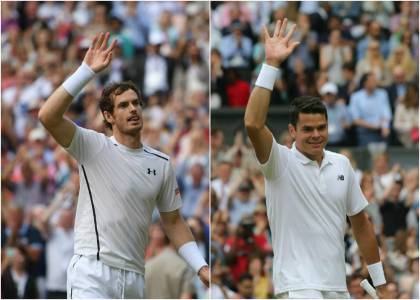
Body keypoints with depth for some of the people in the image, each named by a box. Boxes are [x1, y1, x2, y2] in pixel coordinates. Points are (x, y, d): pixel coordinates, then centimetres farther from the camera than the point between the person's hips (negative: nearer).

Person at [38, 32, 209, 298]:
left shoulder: (162, 164, 10)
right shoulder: (93, 147, -2)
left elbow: (173, 221, 17)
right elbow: (48, 116, -18)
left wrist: (201, 266, 6)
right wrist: (87, 71, -21)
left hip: (134, 277, 6)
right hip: (92, 273, -6)